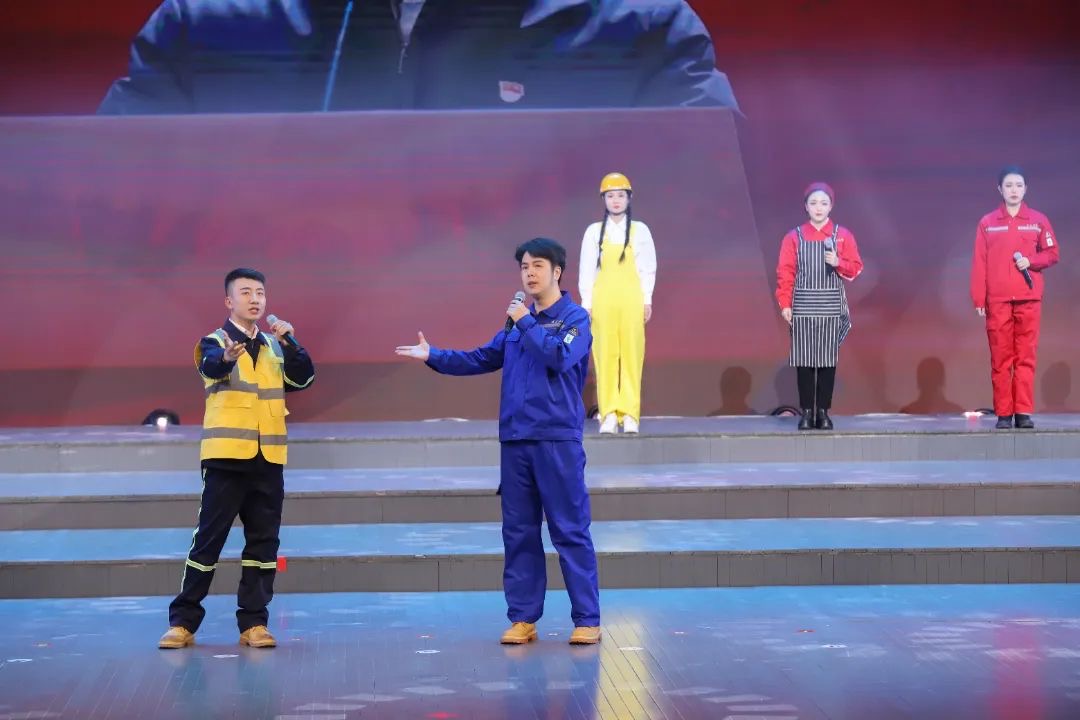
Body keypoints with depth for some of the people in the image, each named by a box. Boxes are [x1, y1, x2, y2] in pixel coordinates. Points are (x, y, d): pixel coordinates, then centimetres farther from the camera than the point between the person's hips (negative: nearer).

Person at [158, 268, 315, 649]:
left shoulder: (274, 346, 14)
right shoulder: (215, 342, -2)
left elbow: (304, 378, 1)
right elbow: (211, 366, -25)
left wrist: (288, 341, -13)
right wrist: (227, 357, -49)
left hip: (268, 460, 5)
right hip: (226, 457, -5)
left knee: (263, 542, 4)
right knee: (209, 539, -3)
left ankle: (253, 623, 10)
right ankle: (183, 621, 3)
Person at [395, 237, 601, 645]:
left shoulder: (574, 318, -2)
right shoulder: (517, 321, 15)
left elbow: (558, 356, -19)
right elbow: (482, 359, 19)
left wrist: (526, 322, -10)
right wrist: (432, 356, 11)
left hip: (557, 441, -6)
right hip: (514, 440, 6)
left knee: (570, 531, -5)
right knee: (519, 532, 8)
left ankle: (587, 620, -1)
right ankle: (522, 618, 14)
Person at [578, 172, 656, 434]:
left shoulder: (640, 230, 5)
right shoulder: (594, 231, 5)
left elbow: (648, 268, 6)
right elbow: (587, 269, 5)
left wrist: (647, 300, 1)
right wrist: (586, 302, 0)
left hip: (631, 299, 0)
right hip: (603, 299, 0)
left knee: (632, 354, -3)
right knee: (605, 354, -2)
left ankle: (630, 414, -1)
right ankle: (609, 414, 2)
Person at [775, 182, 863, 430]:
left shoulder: (843, 236, 3)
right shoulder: (794, 237, 1)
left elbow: (855, 268, 2)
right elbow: (785, 273, 0)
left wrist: (839, 263, -17)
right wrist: (785, 304, -7)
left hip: (831, 306, 0)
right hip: (803, 306, 0)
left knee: (828, 360, 2)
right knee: (804, 360, 0)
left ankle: (823, 412, 8)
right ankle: (806, 412, 6)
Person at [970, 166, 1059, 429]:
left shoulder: (1038, 220, 7)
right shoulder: (987, 223, 5)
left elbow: (1052, 254, 9)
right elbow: (979, 263, 2)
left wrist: (1031, 261, -11)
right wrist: (978, 299, -4)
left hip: (1028, 299, 0)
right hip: (997, 300, 0)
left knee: (1026, 356, -1)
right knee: (1000, 358, -1)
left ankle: (1024, 412, 1)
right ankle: (1003, 414, 3)